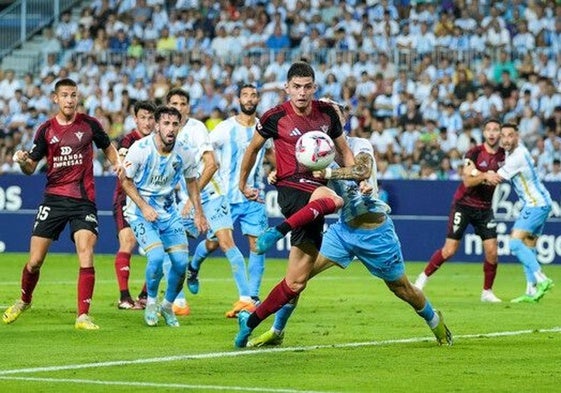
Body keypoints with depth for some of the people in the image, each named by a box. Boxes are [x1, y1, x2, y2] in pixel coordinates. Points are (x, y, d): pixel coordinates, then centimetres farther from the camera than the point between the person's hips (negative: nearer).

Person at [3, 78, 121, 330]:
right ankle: (24, 300, 29)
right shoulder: (46, 130, 2)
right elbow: (31, 168, 7)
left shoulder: (89, 124, 1)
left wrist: (119, 165, -1)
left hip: (84, 200, -1)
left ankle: (83, 316, -12)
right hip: (54, 198, 1)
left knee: (86, 255, -17)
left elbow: (108, 148, 18)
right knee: (35, 260, 0)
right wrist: (23, 161, -15)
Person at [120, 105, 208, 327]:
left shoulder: (184, 153, -8)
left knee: (181, 261, -6)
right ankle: (151, 303, 4)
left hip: (169, 212, 4)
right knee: (156, 256, -23)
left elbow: (191, 182, 11)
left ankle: (167, 305, 20)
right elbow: (125, 180, -7)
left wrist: (198, 212, 7)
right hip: (140, 211, -4)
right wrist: (144, 207, -17)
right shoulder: (140, 149, -19)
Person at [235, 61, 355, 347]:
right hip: (291, 187, -5)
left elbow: (344, 151, 19)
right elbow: (253, 148, 14)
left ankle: (250, 322, 10)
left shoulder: (327, 113, 7)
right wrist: (242, 183, 22)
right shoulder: (275, 117, -3)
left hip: (316, 188, 5)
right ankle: (278, 231, -40)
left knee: (296, 282, 0)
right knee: (333, 200, -41)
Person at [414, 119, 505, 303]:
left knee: (492, 251, -6)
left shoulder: (503, 155, 0)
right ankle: (423, 278, 12)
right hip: (464, 204, -4)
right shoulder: (474, 153, -12)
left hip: (485, 208, 4)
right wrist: (484, 176, -38)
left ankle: (487, 292, 10)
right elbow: (467, 181, -21)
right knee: (449, 250, -7)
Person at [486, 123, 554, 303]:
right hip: (536, 203, 10)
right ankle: (532, 291, 7)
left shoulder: (517, 157, -21)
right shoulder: (515, 150, 9)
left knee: (515, 242, -18)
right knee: (528, 247, 9)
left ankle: (541, 280, -25)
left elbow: (494, 179, -16)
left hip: (536, 204, -10)